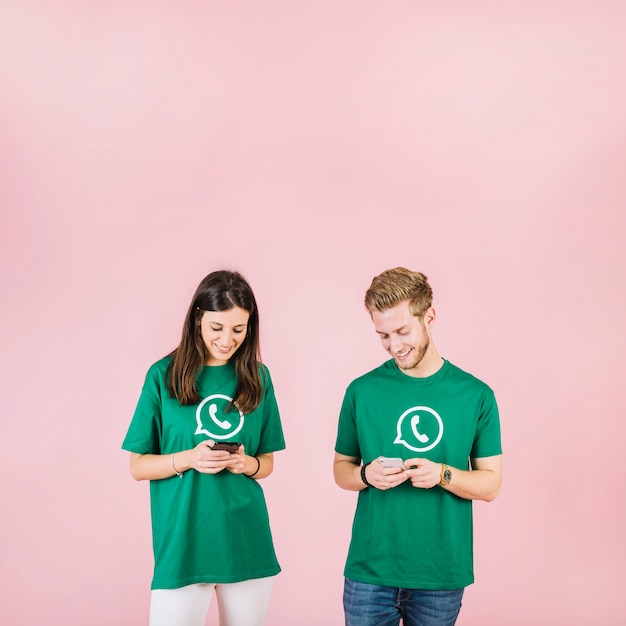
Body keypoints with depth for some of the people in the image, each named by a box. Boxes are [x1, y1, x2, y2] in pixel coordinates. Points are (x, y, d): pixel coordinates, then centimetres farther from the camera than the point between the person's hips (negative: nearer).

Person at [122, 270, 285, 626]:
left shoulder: (257, 377, 5)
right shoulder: (164, 375, -3)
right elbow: (139, 467, 0)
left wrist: (249, 464, -9)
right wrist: (188, 459, -17)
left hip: (246, 541, 3)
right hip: (183, 542, -2)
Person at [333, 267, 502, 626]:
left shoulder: (476, 395, -2)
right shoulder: (362, 391, -1)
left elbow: (490, 484, 2)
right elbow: (341, 469, 8)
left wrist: (443, 474, -17)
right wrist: (366, 474, -14)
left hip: (442, 572, 0)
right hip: (370, 570, 0)